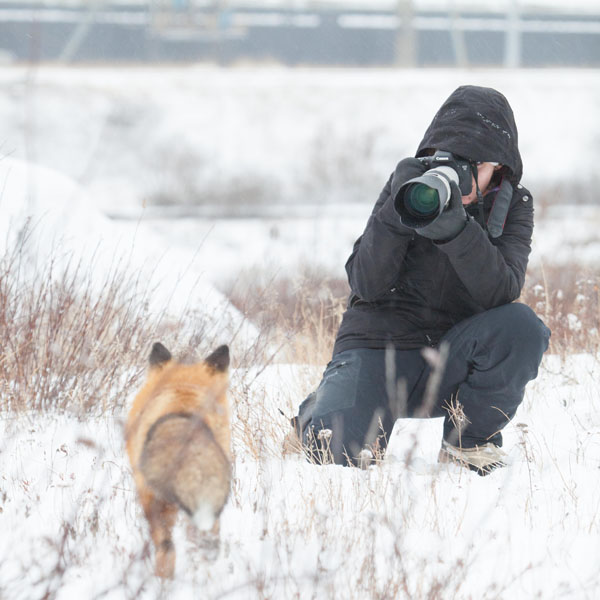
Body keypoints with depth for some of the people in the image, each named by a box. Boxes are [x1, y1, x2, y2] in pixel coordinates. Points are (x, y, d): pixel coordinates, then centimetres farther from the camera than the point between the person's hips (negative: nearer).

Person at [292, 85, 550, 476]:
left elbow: (500, 292, -20)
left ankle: (470, 442, -4)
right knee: (335, 444, -28)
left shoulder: (512, 205, -1)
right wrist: (395, 214, -26)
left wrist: (456, 229, -34)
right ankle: (330, 401, 12)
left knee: (522, 327, -29)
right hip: (378, 346, -1)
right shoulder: (412, 182, -4)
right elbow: (366, 285, -12)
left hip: (448, 362, 1)